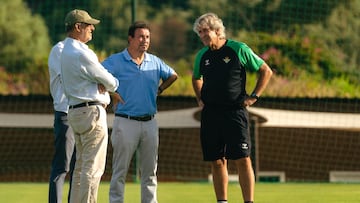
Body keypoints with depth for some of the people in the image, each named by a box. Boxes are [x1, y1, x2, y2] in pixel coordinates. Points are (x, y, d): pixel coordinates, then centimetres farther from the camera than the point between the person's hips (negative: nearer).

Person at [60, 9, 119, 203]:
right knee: (93, 167, -8)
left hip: (75, 112, 11)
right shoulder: (81, 54, -18)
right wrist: (113, 84, 13)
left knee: (81, 165, 15)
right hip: (92, 112, -11)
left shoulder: (66, 51, 15)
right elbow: (110, 82, -11)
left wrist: (101, 83, -6)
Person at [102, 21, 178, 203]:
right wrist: (112, 93, -12)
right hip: (125, 121, -5)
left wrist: (159, 90, 15)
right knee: (120, 171, -3)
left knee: (150, 171, 9)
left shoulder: (155, 62, 11)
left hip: (149, 123, 5)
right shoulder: (115, 61, -4)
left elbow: (172, 75, 27)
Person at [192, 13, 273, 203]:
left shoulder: (239, 49, -3)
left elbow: (266, 71, 5)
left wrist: (254, 96, -1)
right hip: (210, 114, 4)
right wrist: (199, 99, 18)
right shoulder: (202, 55, 10)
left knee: (242, 159, -11)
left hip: (235, 111, -4)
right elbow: (196, 78, 32)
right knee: (217, 162, 5)